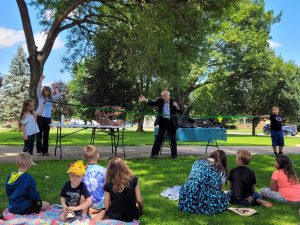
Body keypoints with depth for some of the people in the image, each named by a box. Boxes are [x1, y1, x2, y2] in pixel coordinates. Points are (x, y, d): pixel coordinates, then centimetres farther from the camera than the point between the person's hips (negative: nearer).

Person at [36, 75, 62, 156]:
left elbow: (59, 95, 12)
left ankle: (45, 151, 10)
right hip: (40, 117, -3)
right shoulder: (40, 97, 4)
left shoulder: (51, 98, 11)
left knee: (46, 134, 5)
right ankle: (39, 150, 3)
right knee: (39, 133, -1)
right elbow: (38, 89, -8)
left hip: (48, 117, 3)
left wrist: (56, 89, 12)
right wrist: (41, 80, -17)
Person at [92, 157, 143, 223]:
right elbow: (139, 201, -7)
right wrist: (141, 209, 15)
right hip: (131, 216, 1)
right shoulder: (133, 180, -14)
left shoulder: (108, 185, -15)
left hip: (114, 217, -1)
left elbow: (106, 207, -9)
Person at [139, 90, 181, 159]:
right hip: (163, 121, 1)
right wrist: (145, 100, -15)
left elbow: (180, 112, -4)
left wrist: (177, 106, -23)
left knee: (173, 139, 5)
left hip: (171, 122, -1)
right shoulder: (160, 101, 2)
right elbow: (153, 103, 0)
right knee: (159, 138, 3)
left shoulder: (174, 102, -4)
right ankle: (154, 154, 9)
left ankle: (174, 155, 16)